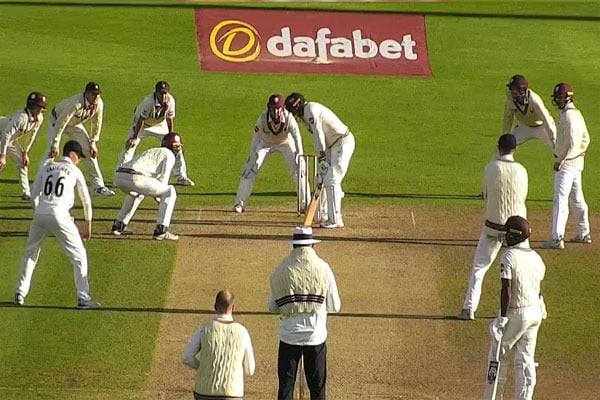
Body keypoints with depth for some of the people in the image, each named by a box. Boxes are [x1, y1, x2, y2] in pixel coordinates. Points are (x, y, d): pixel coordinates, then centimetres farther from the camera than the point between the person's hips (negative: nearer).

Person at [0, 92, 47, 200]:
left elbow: (31, 136, 4)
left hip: (11, 140, 9)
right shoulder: (21, 117, -37)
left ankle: (26, 193, 20)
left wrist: (25, 152, 5)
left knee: (22, 162, 10)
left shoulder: (39, 118, -11)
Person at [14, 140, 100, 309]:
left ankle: (20, 293, 23)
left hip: (40, 215, 4)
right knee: (79, 256, 5)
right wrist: (88, 224, 19)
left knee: (30, 254, 23)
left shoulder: (45, 168, 17)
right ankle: (83, 298, -2)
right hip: (60, 217, -4)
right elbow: (86, 200, 11)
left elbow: (34, 195, 15)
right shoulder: (74, 171, 8)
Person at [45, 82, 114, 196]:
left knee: (89, 151, 0)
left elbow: (96, 123, -5)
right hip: (57, 120, -6)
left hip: (75, 124, 6)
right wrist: (55, 144, -42)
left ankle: (98, 186, 6)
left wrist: (93, 142, -6)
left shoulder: (99, 104, -22)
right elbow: (61, 123, -40)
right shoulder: (76, 104, -41)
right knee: (52, 152, -18)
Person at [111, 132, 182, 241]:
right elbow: (163, 181, 4)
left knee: (136, 192, 42)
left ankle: (118, 226, 35)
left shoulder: (152, 151, 37)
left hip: (118, 175, 8)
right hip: (134, 178, -8)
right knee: (170, 192, 5)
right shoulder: (169, 155, 13)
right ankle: (161, 231, -5)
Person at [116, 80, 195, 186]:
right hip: (143, 124, -4)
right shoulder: (149, 101, -38)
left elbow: (170, 119, -12)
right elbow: (141, 120, -32)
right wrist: (134, 138, -30)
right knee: (129, 146, -16)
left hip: (160, 125, 4)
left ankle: (181, 177, 15)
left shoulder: (170, 101, -26)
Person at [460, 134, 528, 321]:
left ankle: (469, 309, 3)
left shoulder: (491, 168, -9)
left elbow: (486, 196, 0)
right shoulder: (521, 171, -7)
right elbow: (522, 198, 5)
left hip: (493, 226, -1)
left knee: (479, 267, 9)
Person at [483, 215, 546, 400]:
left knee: (497, 355, 9)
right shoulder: (536, 258, 4)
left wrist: (502, 318, -19)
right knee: (526, 359, 10)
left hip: (515, 314, -6)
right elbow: (539, 289, 11)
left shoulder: (508, 257, -17)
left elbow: (506, 290, -21)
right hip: (535, 312, 6)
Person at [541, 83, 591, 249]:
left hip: (566, 165, -11)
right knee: (577, 199, 19)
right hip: (577, 162, 11)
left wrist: (560, 160, -19)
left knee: (560, 200, -13)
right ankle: (584, 234, 29)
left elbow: (571, 142, -24)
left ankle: (557, 239, -18)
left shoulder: (568, 116, -17)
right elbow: (585, 139, 21)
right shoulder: (577, 114, 14)